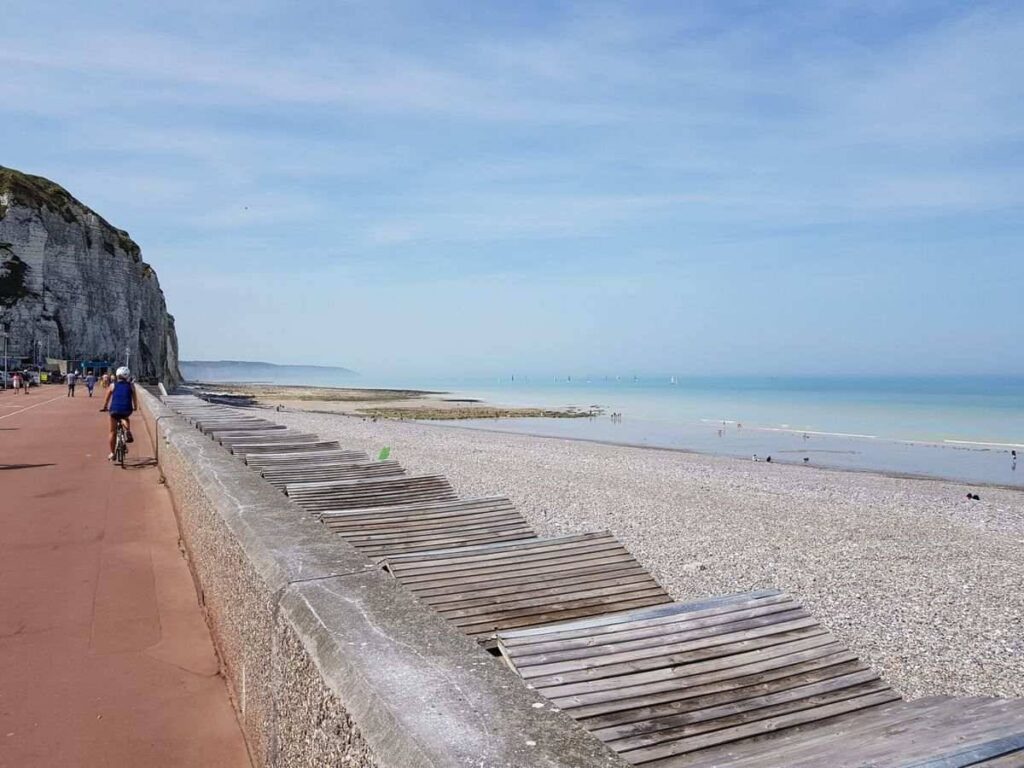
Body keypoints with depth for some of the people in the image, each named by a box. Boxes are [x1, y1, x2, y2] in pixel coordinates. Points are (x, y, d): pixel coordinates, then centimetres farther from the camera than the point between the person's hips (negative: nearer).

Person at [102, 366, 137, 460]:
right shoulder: (131, 386, 9)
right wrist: (135, 407, 31)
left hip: (114, 410, 0)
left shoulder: (113, 385, 10)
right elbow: (134, 398, 14)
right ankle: (128, 431, 7)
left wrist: (105, 407, 33)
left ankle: (112, 454, 18)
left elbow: (107, 399, 17)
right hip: (127, 410, 0)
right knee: (126, 418, 37)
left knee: (113, 432, 14)